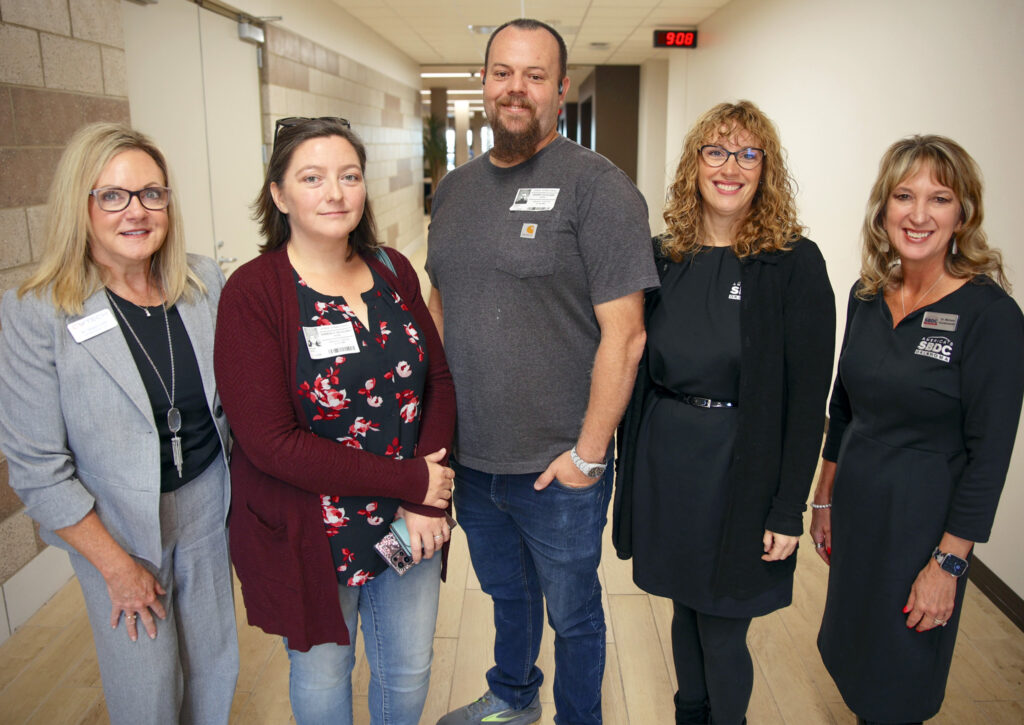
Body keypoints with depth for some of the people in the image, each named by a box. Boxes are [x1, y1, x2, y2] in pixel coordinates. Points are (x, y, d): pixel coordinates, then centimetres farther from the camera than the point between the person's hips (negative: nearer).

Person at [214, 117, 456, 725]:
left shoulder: (394, 271, 0)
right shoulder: (253, 294, -16)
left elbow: (439, 378, 1)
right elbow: (270, 442, -21)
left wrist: (426, 502, -11)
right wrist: (410, 482, -20)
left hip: (409, 524, 4)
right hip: (308, 536, -4)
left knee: (410, 670, 21)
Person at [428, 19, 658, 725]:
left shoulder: (598, 185, -14)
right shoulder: (456, 188, 7)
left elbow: (624, 334, -17)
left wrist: (587, 454, -16)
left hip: (559, 469, -6)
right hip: (468, 458, 6)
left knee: (572, 615, 17)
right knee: (507, 593, 28)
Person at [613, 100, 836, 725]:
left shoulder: (794, 263, -9)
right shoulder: (665, 257, 4)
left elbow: (808, 397, -11)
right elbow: (641, 367, 9)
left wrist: (788, 511, -12)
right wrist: (634, 458, 6)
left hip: (738, 465, -4)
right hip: (662, 456, 5)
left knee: (722, 630, 7)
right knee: (685, 605, 21)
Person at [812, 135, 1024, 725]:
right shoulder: (867, 296, 1)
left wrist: (949, 563, -15)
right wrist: (825, 500, 13)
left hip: (922, 520, -5)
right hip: (855, 508, 5)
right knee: (849, 657, 21)